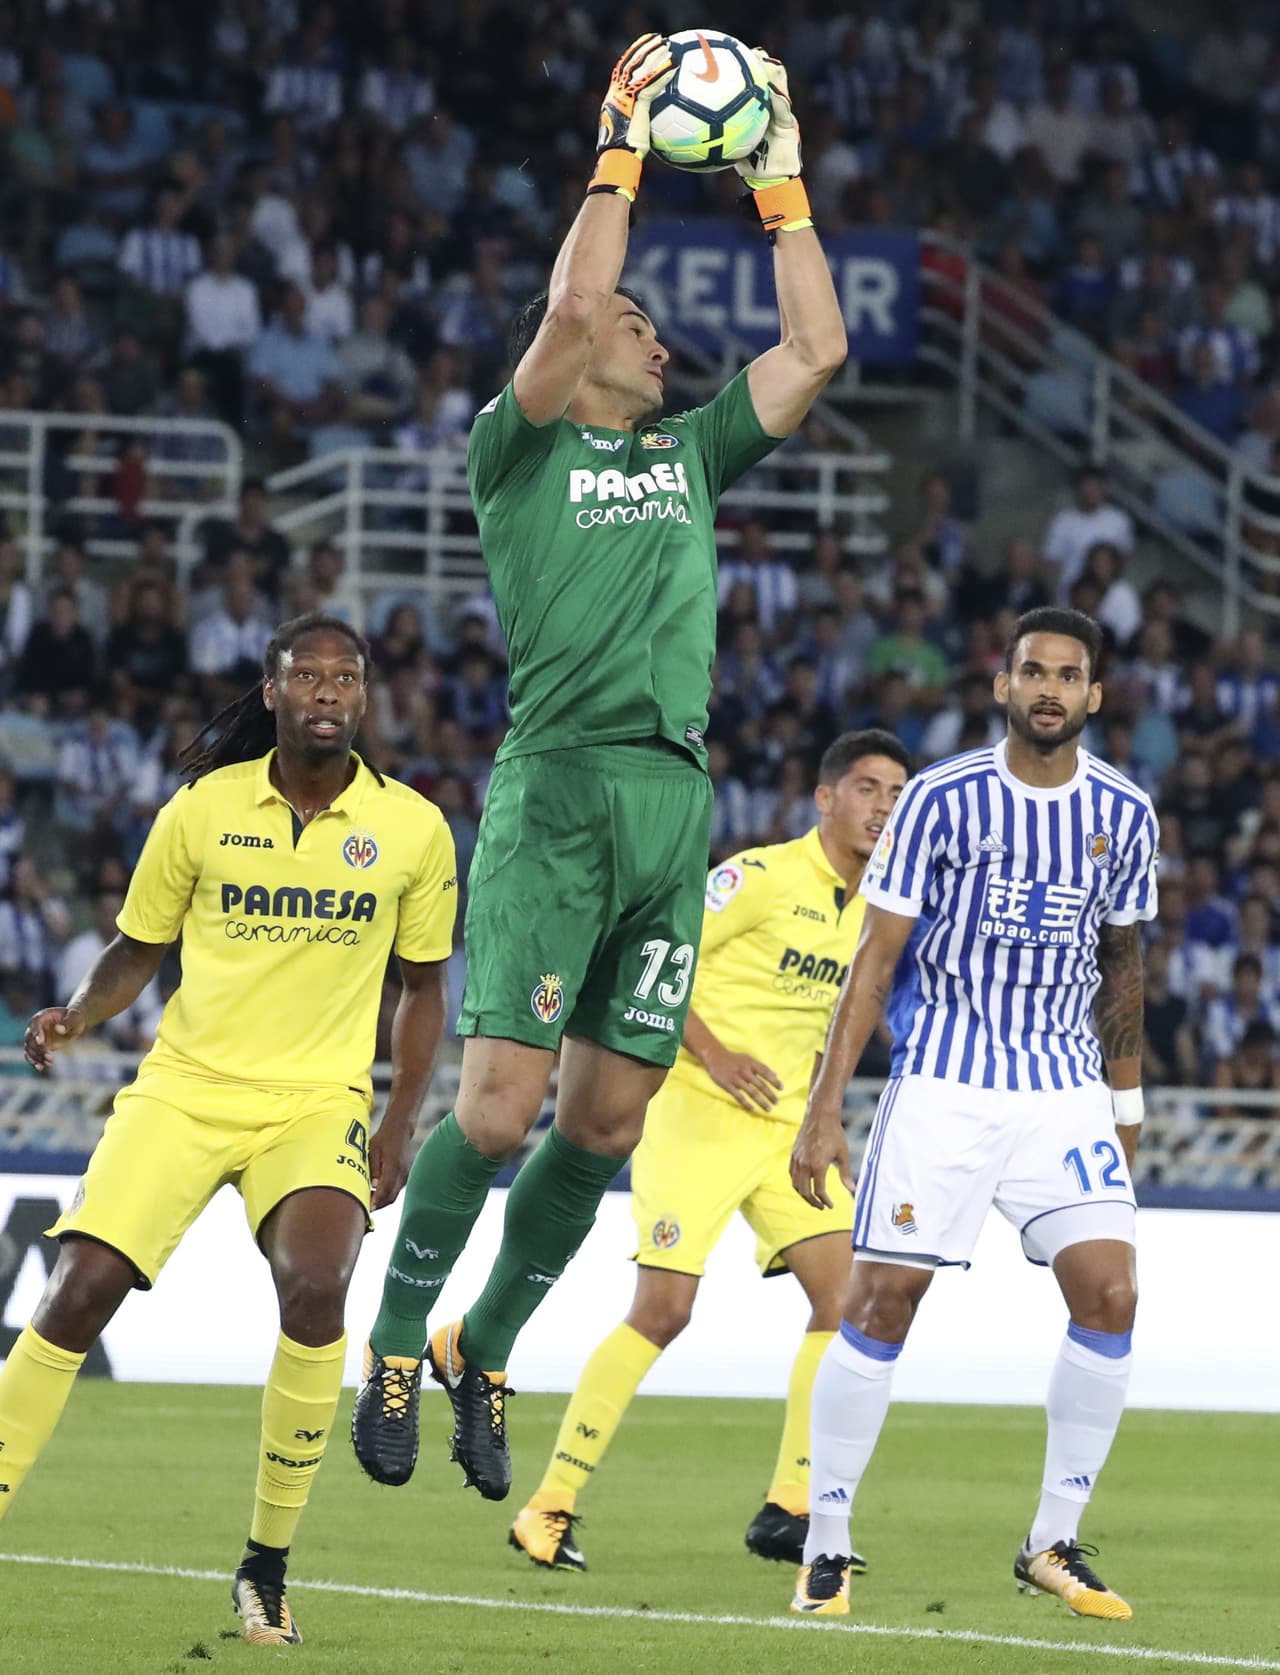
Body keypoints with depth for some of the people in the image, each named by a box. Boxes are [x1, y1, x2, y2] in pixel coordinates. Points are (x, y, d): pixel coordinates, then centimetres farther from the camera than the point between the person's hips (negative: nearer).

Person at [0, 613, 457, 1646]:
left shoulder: (412, 829, 0)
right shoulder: (204, 810, 0)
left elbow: (423, 985, 11)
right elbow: (139, 951, 11)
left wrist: (401, 1123, 2)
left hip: (319, 1102, -1)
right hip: (185, 1087, 1)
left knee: (314, 1288, -27)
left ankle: (268, 1562, -12)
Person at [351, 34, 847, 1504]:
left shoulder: (691, 456, 23)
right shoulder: (518, 448, 6)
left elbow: (816, 349, 18)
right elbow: (568, 309, -10)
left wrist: (782, 186, 17)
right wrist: (618, 158, -3)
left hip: (678, 803, 6)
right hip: (556, 790, -6)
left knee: (607, 1122, 4)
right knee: (500, 1103, -12)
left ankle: (485, 1353, 18)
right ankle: (395, 1347, 4)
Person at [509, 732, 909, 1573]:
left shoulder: (873, 904, 12)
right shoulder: (762, 876, -12)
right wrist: (712, 1055, -19)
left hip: (790, 1124, 7)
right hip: (698, 1116, -7)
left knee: (846, 1297, -5)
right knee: (664, 1310, -12)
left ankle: (790, 1510, 2)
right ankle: (551, 1506, -3)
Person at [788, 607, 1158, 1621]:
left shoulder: (1125, 814, 3)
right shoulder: (944, 799, -7)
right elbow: (878, 957, -5)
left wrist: (1126, 1100, 21)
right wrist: (825, 1108, -9)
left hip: (1065, 1091, 3)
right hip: (941, 1088, -3)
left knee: (1110, 1295, -10)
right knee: (882, 1300, -7)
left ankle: (1054, 1546, 2)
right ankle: (825, 1548, 4)